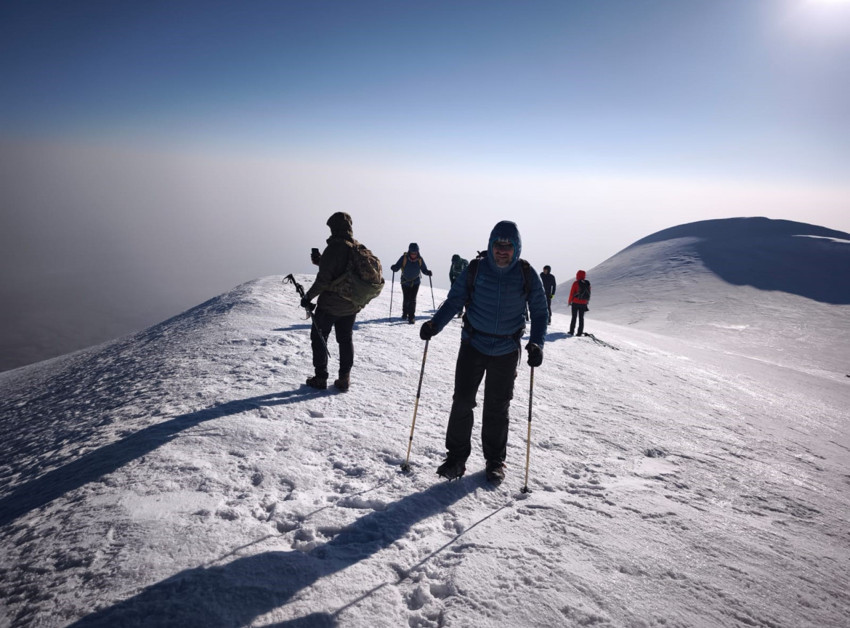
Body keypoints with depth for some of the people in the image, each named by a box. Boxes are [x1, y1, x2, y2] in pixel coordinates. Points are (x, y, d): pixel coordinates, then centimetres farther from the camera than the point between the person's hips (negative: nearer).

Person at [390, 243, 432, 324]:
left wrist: (428, 272, -23)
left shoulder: (420, 259, -9)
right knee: (406, 299, 6)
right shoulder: (404, 258, -15)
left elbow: (424, 269, -2)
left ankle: (411, 317, -6)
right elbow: (397, 267, -16)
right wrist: (394, 268, -39)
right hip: (405, 281, 0)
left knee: (412, 299, -10)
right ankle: (405, 313, 34)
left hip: (415, 282, 0)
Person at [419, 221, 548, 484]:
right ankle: (456, 457, 14)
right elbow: (454, 300, -4)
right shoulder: (475, 270, -7)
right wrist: (435, 324, -21)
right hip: (473, 345, 0)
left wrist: (536, 343, -15)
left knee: (497, 408, 9)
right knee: (462, 401, -2)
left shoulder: (527, 275, -6)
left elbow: (539, 311, 0)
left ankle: (495, 460, 27)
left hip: (507, 351, 0)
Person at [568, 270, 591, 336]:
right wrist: (587, 301, 21)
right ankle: (580, 332, 6)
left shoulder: (576, 283, -11)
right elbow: (589, 293, 9)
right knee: (581, 318, 8)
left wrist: (569, 301, 4)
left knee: (574, 317, 6)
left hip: (575, 303, -3)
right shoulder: (587, 283, 2)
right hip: (584, 303, 3)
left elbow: (572, 293, -8)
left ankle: (571, 331, 8)